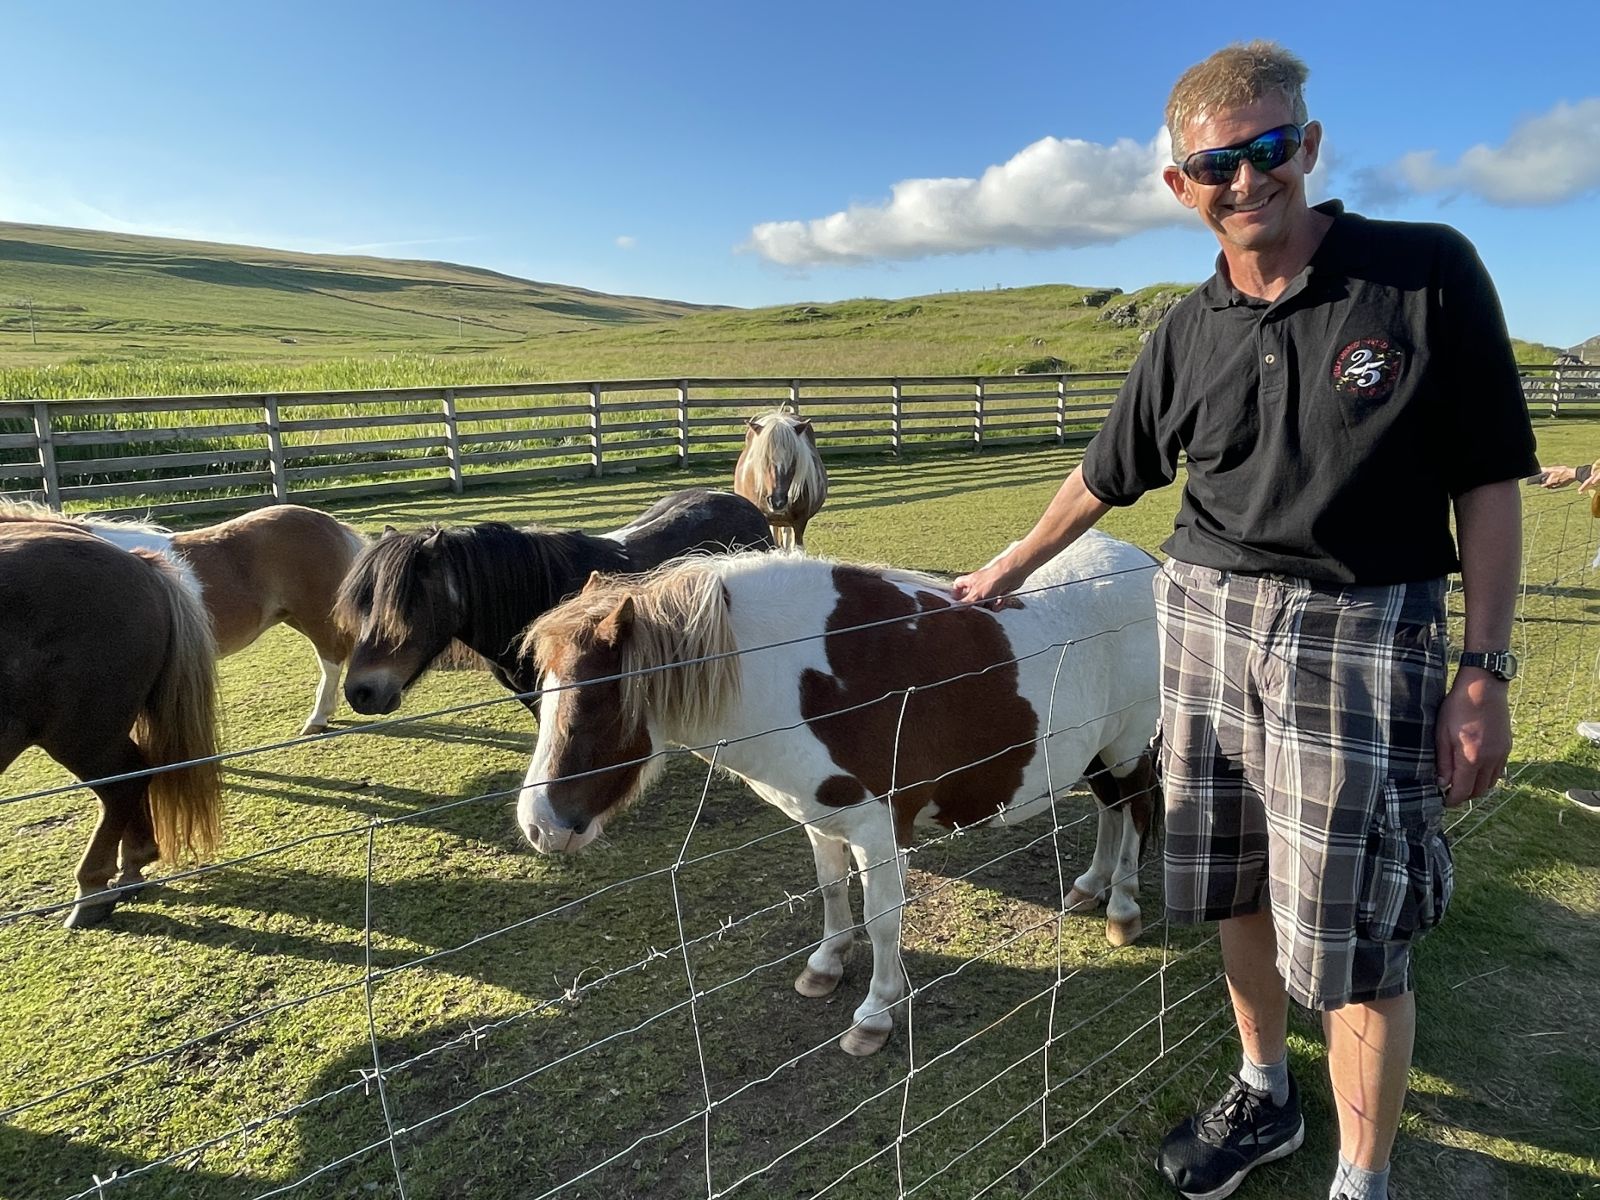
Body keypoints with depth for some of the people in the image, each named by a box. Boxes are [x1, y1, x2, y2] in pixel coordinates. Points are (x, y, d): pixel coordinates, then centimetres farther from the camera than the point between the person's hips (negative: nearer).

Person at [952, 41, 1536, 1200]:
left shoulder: (1428, 273, -5)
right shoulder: (1190, 331, 6)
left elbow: (1488, 481, -5)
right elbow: (1105, 476, 18)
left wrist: (1484, 673, -9)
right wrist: (1010, 568, 27)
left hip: (1363, 630, -4)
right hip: (1205, 623, 4)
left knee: (1355, 936, -1)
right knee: (1237, 892, 15)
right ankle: (1266, 1096, 38)